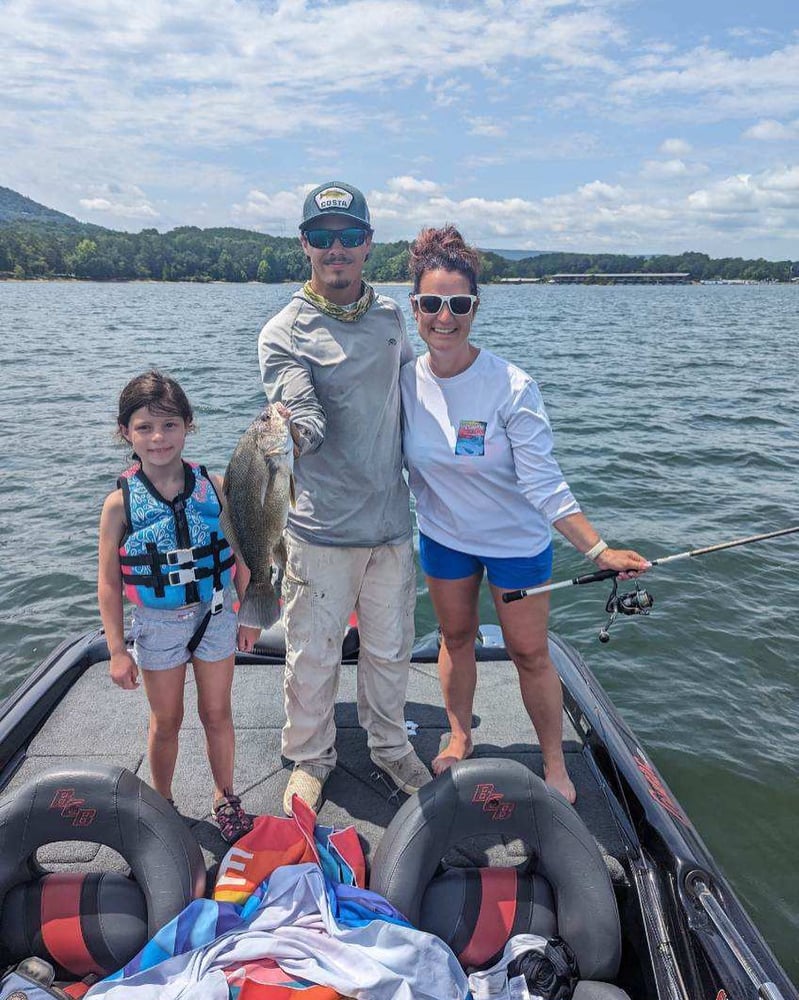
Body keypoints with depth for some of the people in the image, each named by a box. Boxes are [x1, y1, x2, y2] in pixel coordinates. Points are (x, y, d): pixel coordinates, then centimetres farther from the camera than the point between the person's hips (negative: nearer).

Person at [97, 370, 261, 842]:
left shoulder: (214, 486, -10)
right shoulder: (121, 503, -13)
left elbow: (240, 554, 0)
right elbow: (109, 581, -8)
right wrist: (117, 651, -7)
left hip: (214, 615, 1)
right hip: (157, 625, -1)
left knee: (217, 715, 15)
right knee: (166, 722, 16)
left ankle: (225, 796, 37)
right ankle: (163, 803, 39)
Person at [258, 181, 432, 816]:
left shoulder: (391, 316, 7)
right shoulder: (285, 332, -8)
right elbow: (305, 422, -20)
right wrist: (285, 435, -39)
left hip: (393, 521, 4)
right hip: (322, 529, -4)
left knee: (390, 647, 19)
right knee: (313, 654, 10)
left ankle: (389, 745, 42)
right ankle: (311, 757, 35)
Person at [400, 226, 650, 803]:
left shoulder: (512, 388, -25)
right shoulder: (405, 381, -13)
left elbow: (543, 484, -26)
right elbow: (396, 463, 1)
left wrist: (599, 550, -33)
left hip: (516, 539, -3)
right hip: (443, 536, 4)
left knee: (531, 654, 7)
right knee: (456, 637, 20)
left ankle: (555, 764, 29)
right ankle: (461, 737, 44)